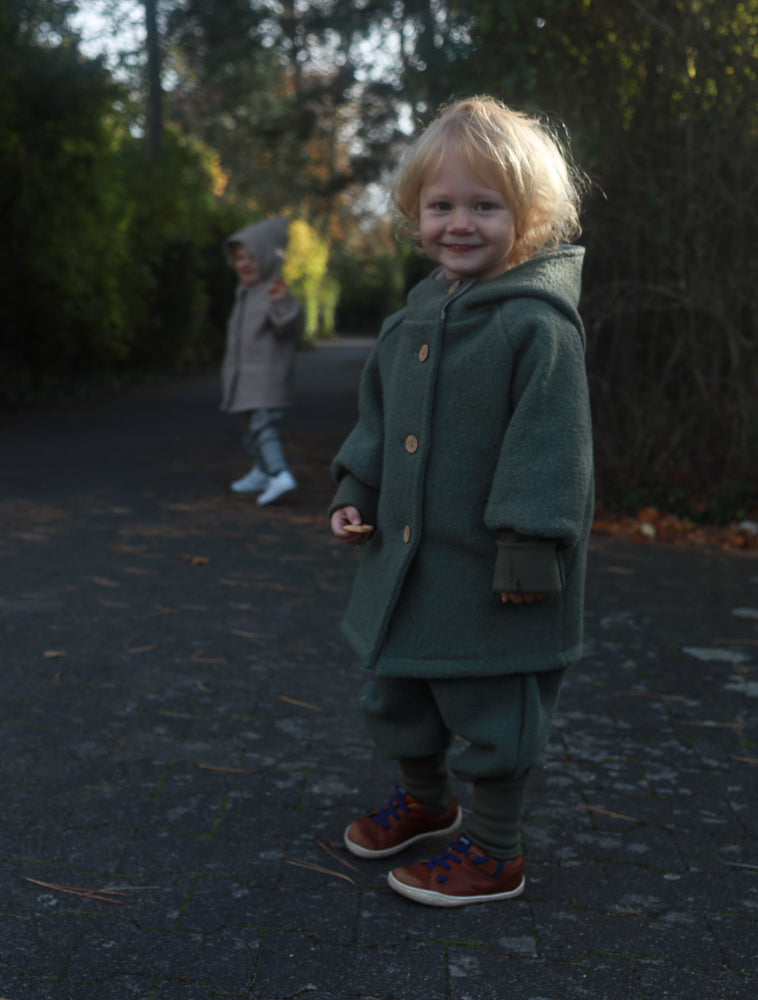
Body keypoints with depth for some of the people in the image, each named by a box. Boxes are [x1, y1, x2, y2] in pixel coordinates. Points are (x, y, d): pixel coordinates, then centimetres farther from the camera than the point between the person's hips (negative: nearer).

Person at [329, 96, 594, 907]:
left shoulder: (538, 323, -16)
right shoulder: (416, 315, 8)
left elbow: (549, 445, -19)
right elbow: (379, 415, 17)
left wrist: (529, 547, -21)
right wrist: (355, 492, 11)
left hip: (492, 567, -8)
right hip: (409, 553, 8)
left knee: (490, 710, 6)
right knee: (398, 687, 21)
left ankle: (495, 852, 25)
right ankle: (426, 797, 46)